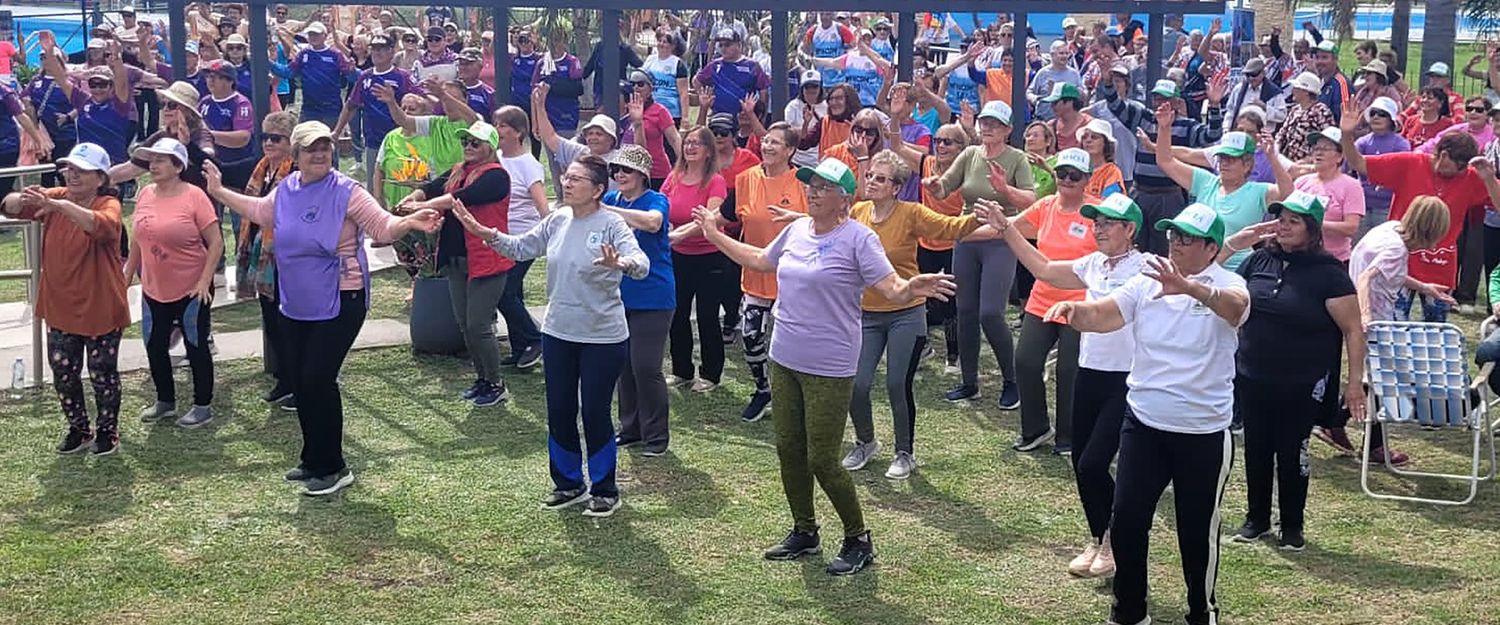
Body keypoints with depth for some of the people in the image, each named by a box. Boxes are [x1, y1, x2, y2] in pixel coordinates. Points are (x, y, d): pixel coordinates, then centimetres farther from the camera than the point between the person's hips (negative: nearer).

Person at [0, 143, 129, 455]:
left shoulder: (109, 205, -16)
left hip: (100, 310, -5)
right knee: (63, 375, 13)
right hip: (60, 309, 5)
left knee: (103, 375, 8)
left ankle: (107, 431, 27)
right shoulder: (56, 197, 0)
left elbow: (101, 225, -39)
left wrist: (61, 206, -51)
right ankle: (78, 429, 32)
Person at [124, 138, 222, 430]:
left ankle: (203, 406, 19)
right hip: (153, 289, 6)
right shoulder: (145, 194, 2)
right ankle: (165, 401, 32)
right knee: (154, 347, 14)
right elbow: (137, 240, 13)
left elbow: (216, 243, -13)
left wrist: (205, 281, -19)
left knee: (196, 347, 6)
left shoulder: (194, 197, -14)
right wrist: (128, 276, 16)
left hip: (190, 290, -6)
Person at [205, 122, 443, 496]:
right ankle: (313, 461, 27)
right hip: (296, 305, 7)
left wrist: (410, 222, -38)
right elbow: (260, 212, 26)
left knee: (318, 380, -10)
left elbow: (383, 227, -19)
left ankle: (332, 468, 4)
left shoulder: (346, 191, -14)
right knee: (299, 382, 12)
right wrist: (220, 192, 31)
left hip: (339, 304, -7)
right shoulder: (285, 190, 5)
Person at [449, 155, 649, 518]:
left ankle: (605, 490, 22)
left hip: (603, 338, -6)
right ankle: (568, 484, 31)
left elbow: (641, 265, -28)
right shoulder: (557, 221, 2)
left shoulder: (611, 224, -16)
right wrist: (483, 233, -4)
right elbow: (520, 248, 11)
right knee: (559, 411, 13)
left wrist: (619, 263, -50)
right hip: (558, 334, 6)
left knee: (596, 413, 3)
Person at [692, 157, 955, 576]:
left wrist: (914, 288, -41)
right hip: (784, 360, 7)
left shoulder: (858, 238, -13)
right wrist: (716, 236, 27)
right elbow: (760, 261, 25)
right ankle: (804, 532, 33)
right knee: (789, 451, 15)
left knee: (822, 461, -4)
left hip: (829, 369, -7)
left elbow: (892, 288, -20)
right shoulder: (796, 231, 7)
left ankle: (858, 540, 16)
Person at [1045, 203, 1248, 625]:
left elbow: (1234, 306, -33)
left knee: (1197, 530, 10)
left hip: (1204, 432, -3)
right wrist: (1074, 310, -29)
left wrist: (1189, 287, -53)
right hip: (1143, 423, 3)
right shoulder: (1147, 282, 2)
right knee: (1127, 520, 4)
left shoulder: (1227, 285, -10)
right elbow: (1100, 316, -5)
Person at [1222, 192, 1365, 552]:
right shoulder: (1259, 260, 2)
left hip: (1302, 386, -4)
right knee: (1256, 450, 13)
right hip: (1253, 379, 4)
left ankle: (1293, 527, 22)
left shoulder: (1327, 272, -11)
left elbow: (1353, 330, -10)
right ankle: (1257, 519, 29)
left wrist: (1355, 381, -12)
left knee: (1291, 455, 5)